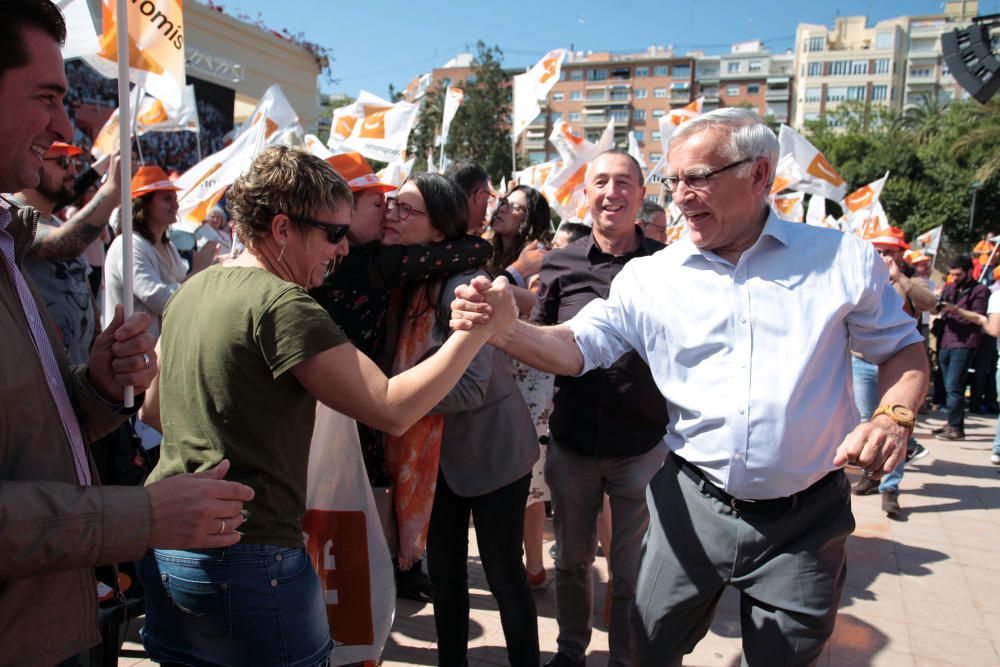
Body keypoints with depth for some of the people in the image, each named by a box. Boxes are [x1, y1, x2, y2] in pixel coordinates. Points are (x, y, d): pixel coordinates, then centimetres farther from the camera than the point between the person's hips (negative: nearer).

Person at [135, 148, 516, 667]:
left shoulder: (191, 290, 8)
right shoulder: (282, 304, -20)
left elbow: (152, 412, 17)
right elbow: (392, 409, -23)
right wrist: (479, 328, -19)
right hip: (247, 560, -8)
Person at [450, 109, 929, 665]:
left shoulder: (844, 259, -4)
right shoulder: (651, 276, -2)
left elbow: (903, 349, 7)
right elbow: (577, 347, -5)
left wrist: (894, 416, -13)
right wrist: (502, 327, -23)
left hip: (805, 520, 0)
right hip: (692, 507, 1)